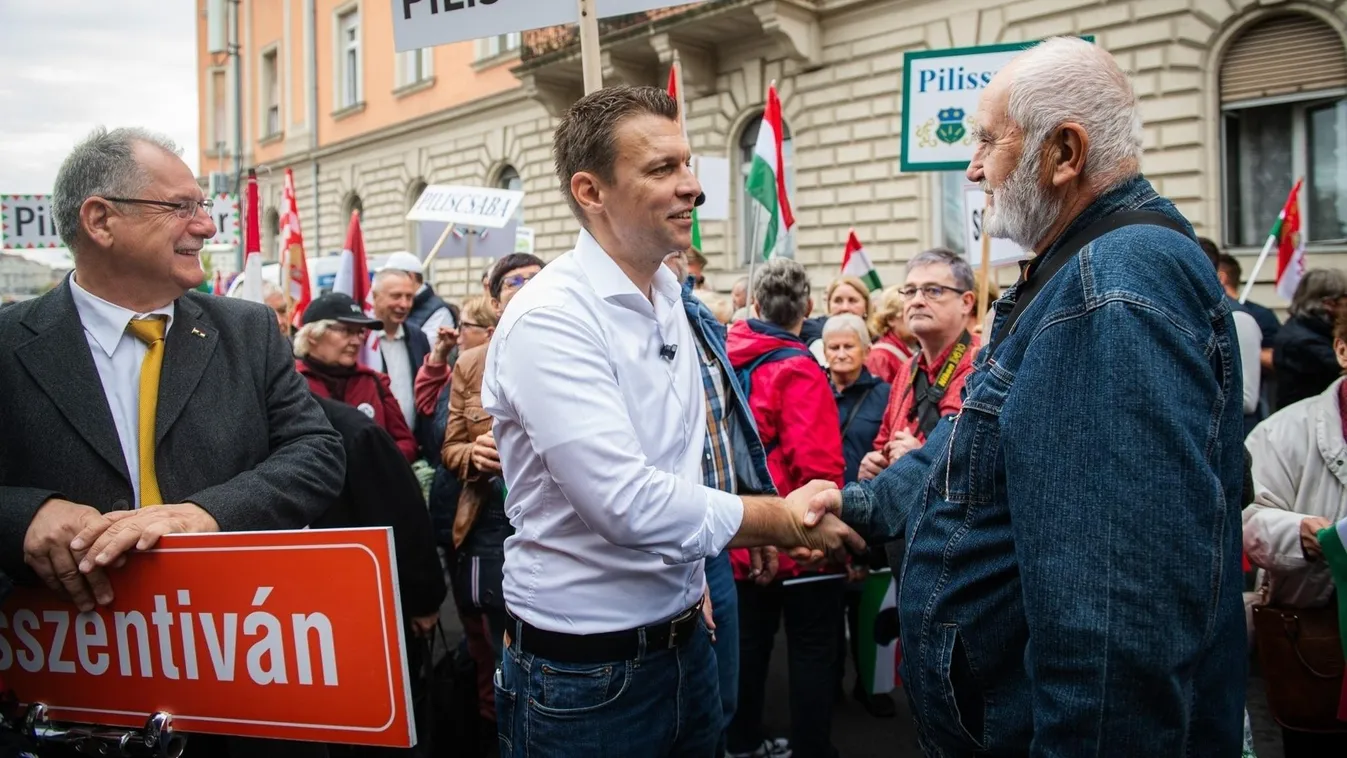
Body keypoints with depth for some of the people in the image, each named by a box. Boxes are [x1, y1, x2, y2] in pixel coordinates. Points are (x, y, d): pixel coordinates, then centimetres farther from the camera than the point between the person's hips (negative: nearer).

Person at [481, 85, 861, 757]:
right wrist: (786, 520, -16)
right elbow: (628, 503, -27)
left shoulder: (669, 300, 7)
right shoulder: (549, 319, -20)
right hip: (584, 675, -7)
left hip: (685, 643, 7)